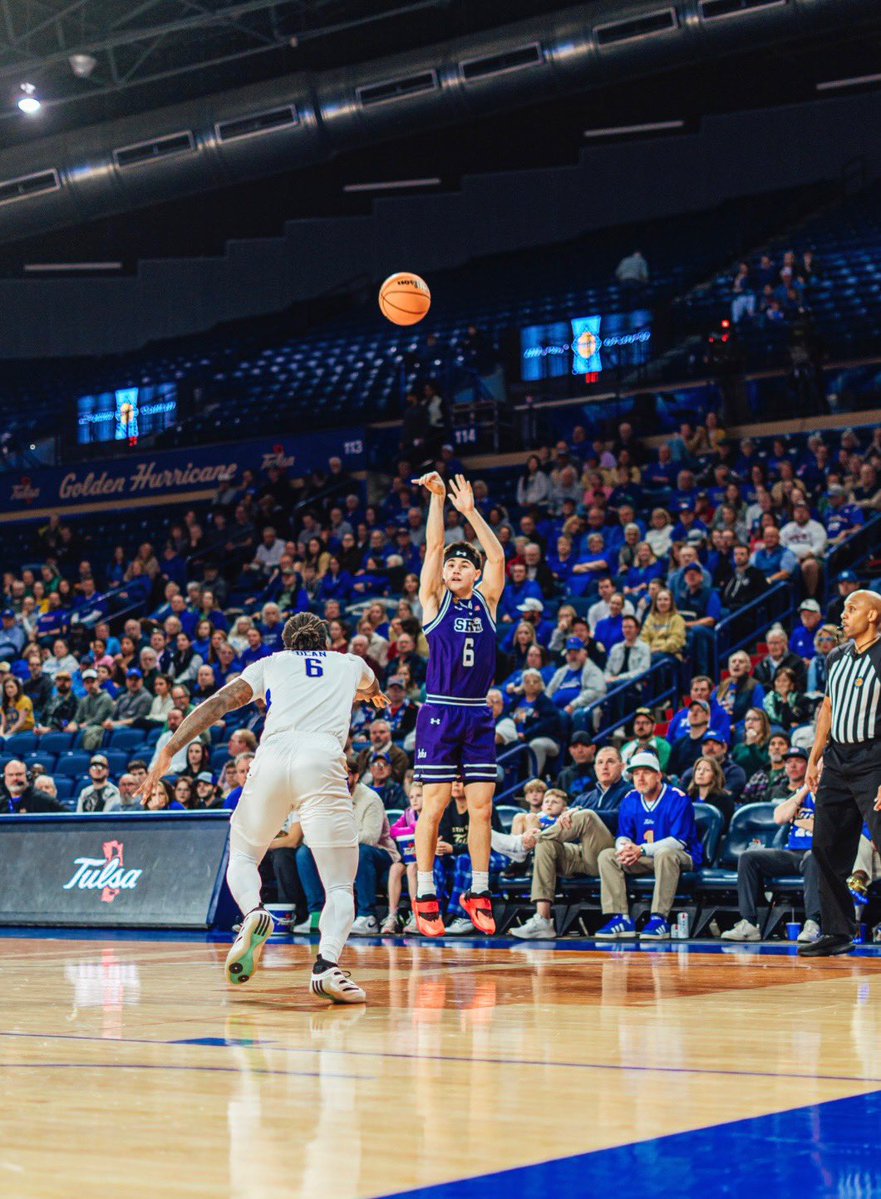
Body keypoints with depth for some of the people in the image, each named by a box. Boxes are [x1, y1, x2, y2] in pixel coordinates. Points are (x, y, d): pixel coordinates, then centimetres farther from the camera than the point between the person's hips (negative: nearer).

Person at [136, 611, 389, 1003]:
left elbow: (217, 704, 14)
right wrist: (372, 694, 82)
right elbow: (371, 687, 58)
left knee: (242, 856, 23)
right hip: (323, 760, -1)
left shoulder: (270, 663, 28)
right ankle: (327, 964, -25)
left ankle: (253, 912, -10)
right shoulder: (349, 664, 33)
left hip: (272, 756, 1)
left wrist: (168, 753, 14)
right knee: (341, 886, 3)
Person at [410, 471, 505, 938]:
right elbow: (433, 546, -5)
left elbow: (497, 556, 0)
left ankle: (478, 892, 12)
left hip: (478, 716, 3)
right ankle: (425, 895, 1)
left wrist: (470, 511, -5)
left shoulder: (486, 601, 11)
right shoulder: (435, 600, 4)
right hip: (439, 712, -3)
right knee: (433, 806, -4)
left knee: (481, 808, 3)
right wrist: (437, 498, -10)